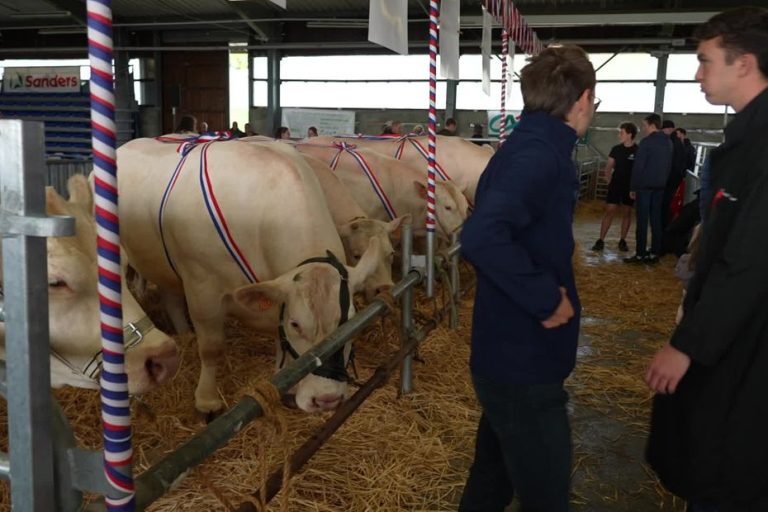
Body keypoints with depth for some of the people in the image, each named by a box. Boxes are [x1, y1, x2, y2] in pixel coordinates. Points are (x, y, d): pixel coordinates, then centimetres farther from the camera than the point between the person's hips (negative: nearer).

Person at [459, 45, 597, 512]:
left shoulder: (530, 146, 9)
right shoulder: (539, 155, -21)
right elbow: (482, 236, -36)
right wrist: (546, 298, -26)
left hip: (509, 357, 9)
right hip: (524, 367, -9)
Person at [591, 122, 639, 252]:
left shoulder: (638, 151, -6)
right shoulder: (616, 149, 3)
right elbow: (609, 167, 11)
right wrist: (610, 178, -1)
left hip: (630, 187, -2)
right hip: (615, 185, 2)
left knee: (627, 213, 7)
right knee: (609, 212, -1)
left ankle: (623, 240, 18)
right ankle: (601, 240, 0)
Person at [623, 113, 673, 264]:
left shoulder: (647, 142, -11)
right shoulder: (668, 142, 11)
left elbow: (638, 166, -13)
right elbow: (669, 165, 13)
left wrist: (633, 187, -8)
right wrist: (663, 181, 15)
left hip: (645, 185, -7)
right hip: (660, 186, 7)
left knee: (642, 220, -4)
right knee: (656, 219, 9)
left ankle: (640, 254, -4)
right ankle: (654, 253, 11)